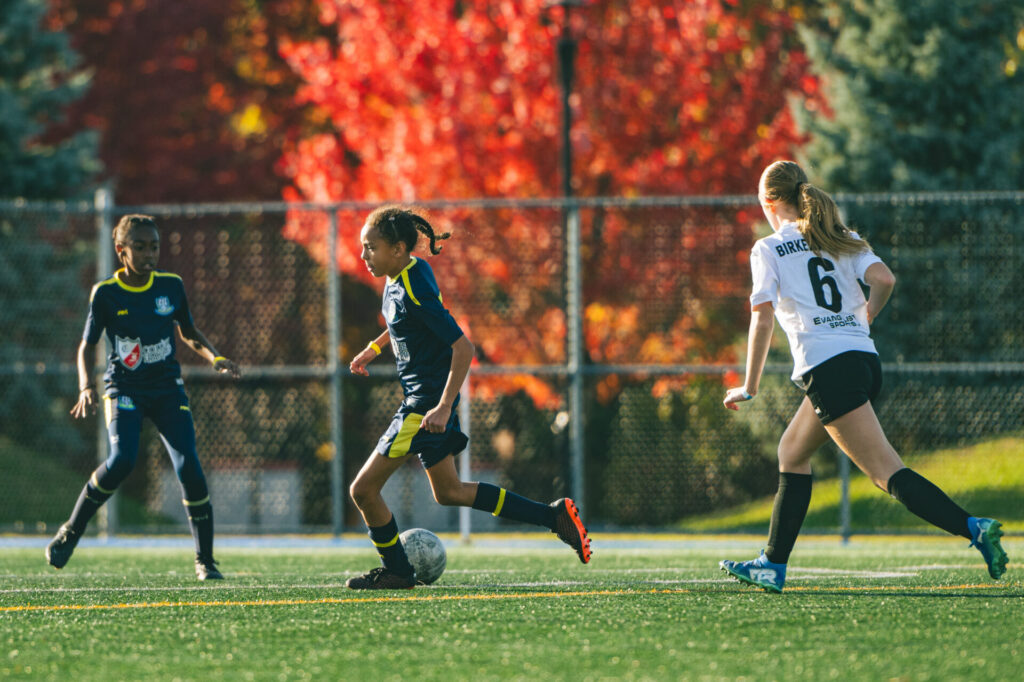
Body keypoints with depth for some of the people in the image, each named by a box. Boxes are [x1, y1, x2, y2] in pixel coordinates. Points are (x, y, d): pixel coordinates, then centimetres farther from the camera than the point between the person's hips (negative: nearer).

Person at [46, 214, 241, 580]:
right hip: (124, 389, -2)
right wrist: (86, 387, -17)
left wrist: (215, 358, -2)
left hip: (167, 389, 2)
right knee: (122, 460, -26)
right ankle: (70, 533, -5)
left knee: (188, 466, -12)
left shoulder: (171, 286, 0)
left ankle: (205, 561, 1)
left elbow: (188, 332, 15)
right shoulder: (105, 293, -7)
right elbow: (87, 346, -1)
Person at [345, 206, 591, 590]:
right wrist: (373, 349, 23)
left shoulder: (414, 293, -24)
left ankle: (396, 572, 13)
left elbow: (463, 348, -27)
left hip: (427, 403, -10)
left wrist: (444, 408, -30)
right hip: (424, 399, 10)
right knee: (449, 492, 20)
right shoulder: (403, 275, 4)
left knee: (364, 489, -4)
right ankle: (556, 518, 19)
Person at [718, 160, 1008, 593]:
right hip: (864, 359, 8)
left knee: (888, 473, -14)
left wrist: (749, 388, -2)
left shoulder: (768, 250, 3)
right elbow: (884, 280, 1)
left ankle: (974, 529, -30)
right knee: (792, 452, 23)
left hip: (826, 368, -8)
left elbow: (763, 317, -8)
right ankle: (773, 566, 26)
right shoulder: (841, 239, 17)